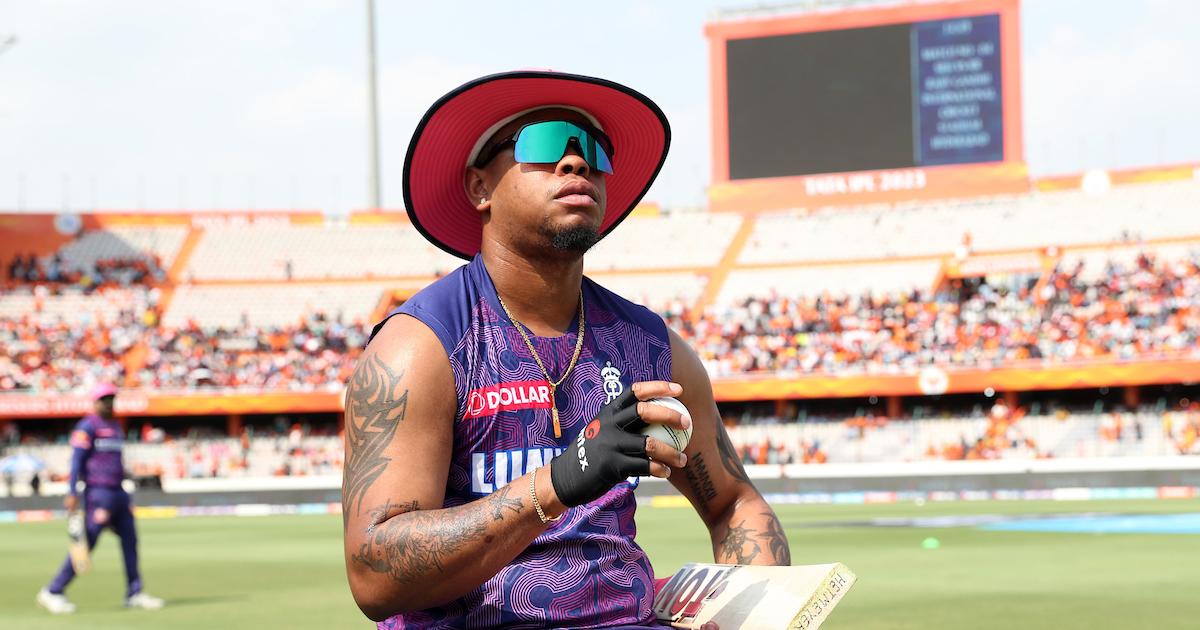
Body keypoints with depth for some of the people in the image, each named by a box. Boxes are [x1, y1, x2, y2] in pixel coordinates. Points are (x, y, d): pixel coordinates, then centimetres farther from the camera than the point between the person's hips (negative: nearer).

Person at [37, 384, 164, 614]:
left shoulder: (115, 426, 19)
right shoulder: (87, 427, -7)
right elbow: (76, 460, -12)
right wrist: (72, 493, -19)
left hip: (118, 492, 8)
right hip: (98, 492, -8)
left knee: (130, 540, 4)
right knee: (87, 543, -9)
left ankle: (134, 593, 9)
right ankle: (52, 592, -4)